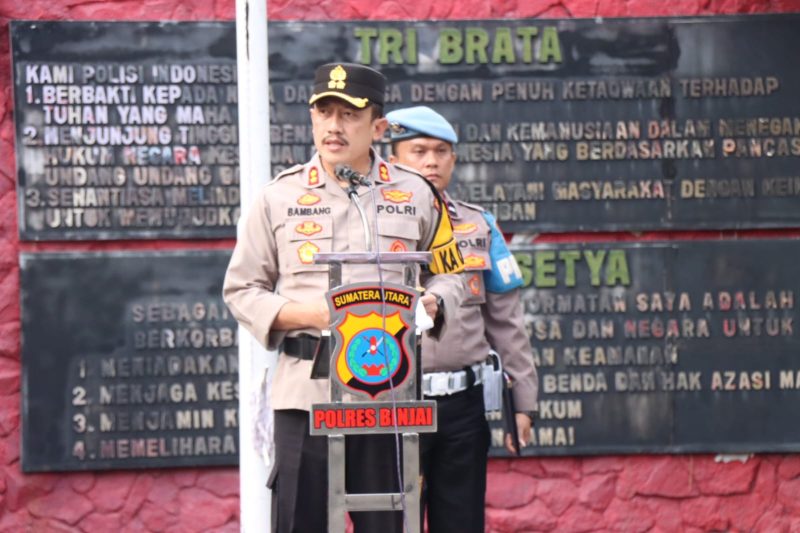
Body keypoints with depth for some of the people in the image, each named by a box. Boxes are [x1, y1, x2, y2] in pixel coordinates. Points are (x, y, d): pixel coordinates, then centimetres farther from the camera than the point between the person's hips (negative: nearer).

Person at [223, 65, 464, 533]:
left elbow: (449, 275, 17)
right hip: (306, 389, -1)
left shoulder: (416, 195, 9)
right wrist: (305, 314, -9)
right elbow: (241, 289, 9)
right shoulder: (280, 196, 6)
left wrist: (430, 306, -7)